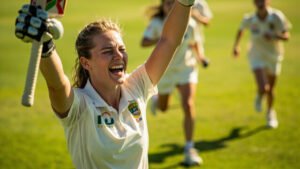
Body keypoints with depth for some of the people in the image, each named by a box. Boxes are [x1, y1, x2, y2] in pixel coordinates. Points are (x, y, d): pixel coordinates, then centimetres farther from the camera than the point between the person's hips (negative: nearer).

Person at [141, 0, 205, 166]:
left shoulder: (189, 23, -14)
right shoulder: (157, 23, -18)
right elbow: (144, 42, -29)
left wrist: (199, 56, -11)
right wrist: (162, 39, -42)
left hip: (186, 68, 0)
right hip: (164, 70, 0)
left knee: (188, 105, -19)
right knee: (163, 108, 20)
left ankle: (189, 149, -11)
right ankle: (155, 98, 62)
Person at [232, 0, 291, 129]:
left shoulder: (277, 17, -21)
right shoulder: (249, 19, -16)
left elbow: (286, 36, -17)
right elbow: (241, 29, 7)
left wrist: (274, 36, -35)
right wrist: (236, 46, 16)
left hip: (274, 56, 1)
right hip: (257, 57, -1)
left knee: (270, 90, 13)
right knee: (263, 89, -18)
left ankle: (270, 113, 44)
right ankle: (259, 97, 23)